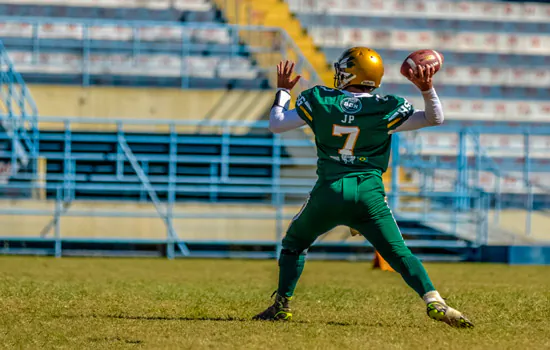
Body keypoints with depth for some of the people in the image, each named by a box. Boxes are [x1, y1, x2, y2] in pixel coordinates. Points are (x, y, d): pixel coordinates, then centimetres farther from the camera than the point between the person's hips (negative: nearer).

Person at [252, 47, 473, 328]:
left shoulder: (319, 101, 0)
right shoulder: (385, 110, -2)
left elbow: (276, 124, 11)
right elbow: (435, 119, 4)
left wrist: (282, 90, 24)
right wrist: (427, 90, -7)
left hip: (329, 191, 0)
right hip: (369, 193, 0)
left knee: (294, 243, 23)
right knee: (400, 254, 1)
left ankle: (282, 304, 19)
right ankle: (433, 301, -18)